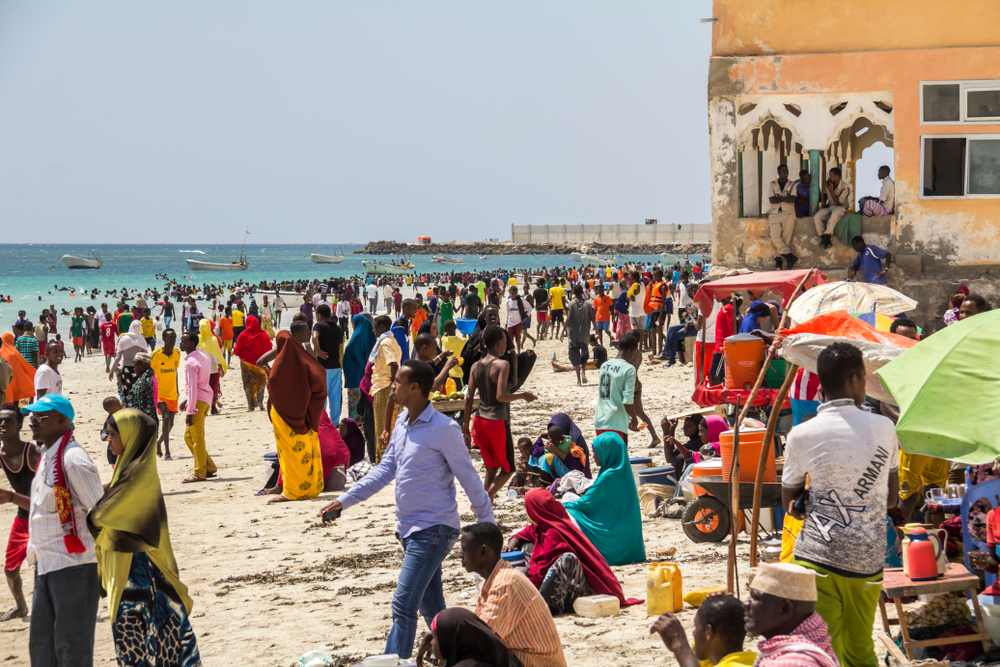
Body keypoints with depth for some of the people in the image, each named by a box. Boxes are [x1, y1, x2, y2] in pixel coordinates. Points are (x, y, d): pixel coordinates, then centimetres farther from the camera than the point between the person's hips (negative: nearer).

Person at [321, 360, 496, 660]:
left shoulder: (444, 429, -14)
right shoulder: (403, 422, 10)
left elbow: (469, 478, -9)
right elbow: (386, 469, 18)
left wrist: (489, 527, -6)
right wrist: (345, 501, 13)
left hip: (434, 528, -9)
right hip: (410, 529, 9)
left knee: (403, 604, -14)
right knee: (431, 608, 13)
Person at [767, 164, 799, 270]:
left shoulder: (792, 184, 10)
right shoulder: (772, 184, 11)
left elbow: (792, 200, -5)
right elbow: (771, 200, -2)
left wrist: (778, 196, -4)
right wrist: (786, 198, -4)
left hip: (788, 214, 0)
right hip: (775, 214, 0)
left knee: (785, 238, -12)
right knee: (775, 237, -19)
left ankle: (779, 259, -7)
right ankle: (790, 257, -13)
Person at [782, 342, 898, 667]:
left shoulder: (802, 435, -4)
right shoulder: (884, 428, 3)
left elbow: (789, 500, 9)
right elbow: (891, 498, 13)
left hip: (818, 555, -3)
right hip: (869, 557, 3)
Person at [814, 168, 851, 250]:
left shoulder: (845, 187, -15)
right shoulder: (828, 183, 2)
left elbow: (839, 203, -16)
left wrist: (830, 190, -20)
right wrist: (824, 204, 9)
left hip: (840, 207, -6)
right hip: (829, 206, 6)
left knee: (834, 215, -42)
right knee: (816, 217, -24)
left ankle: (826, 237, -40)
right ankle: (826, 241, -29)